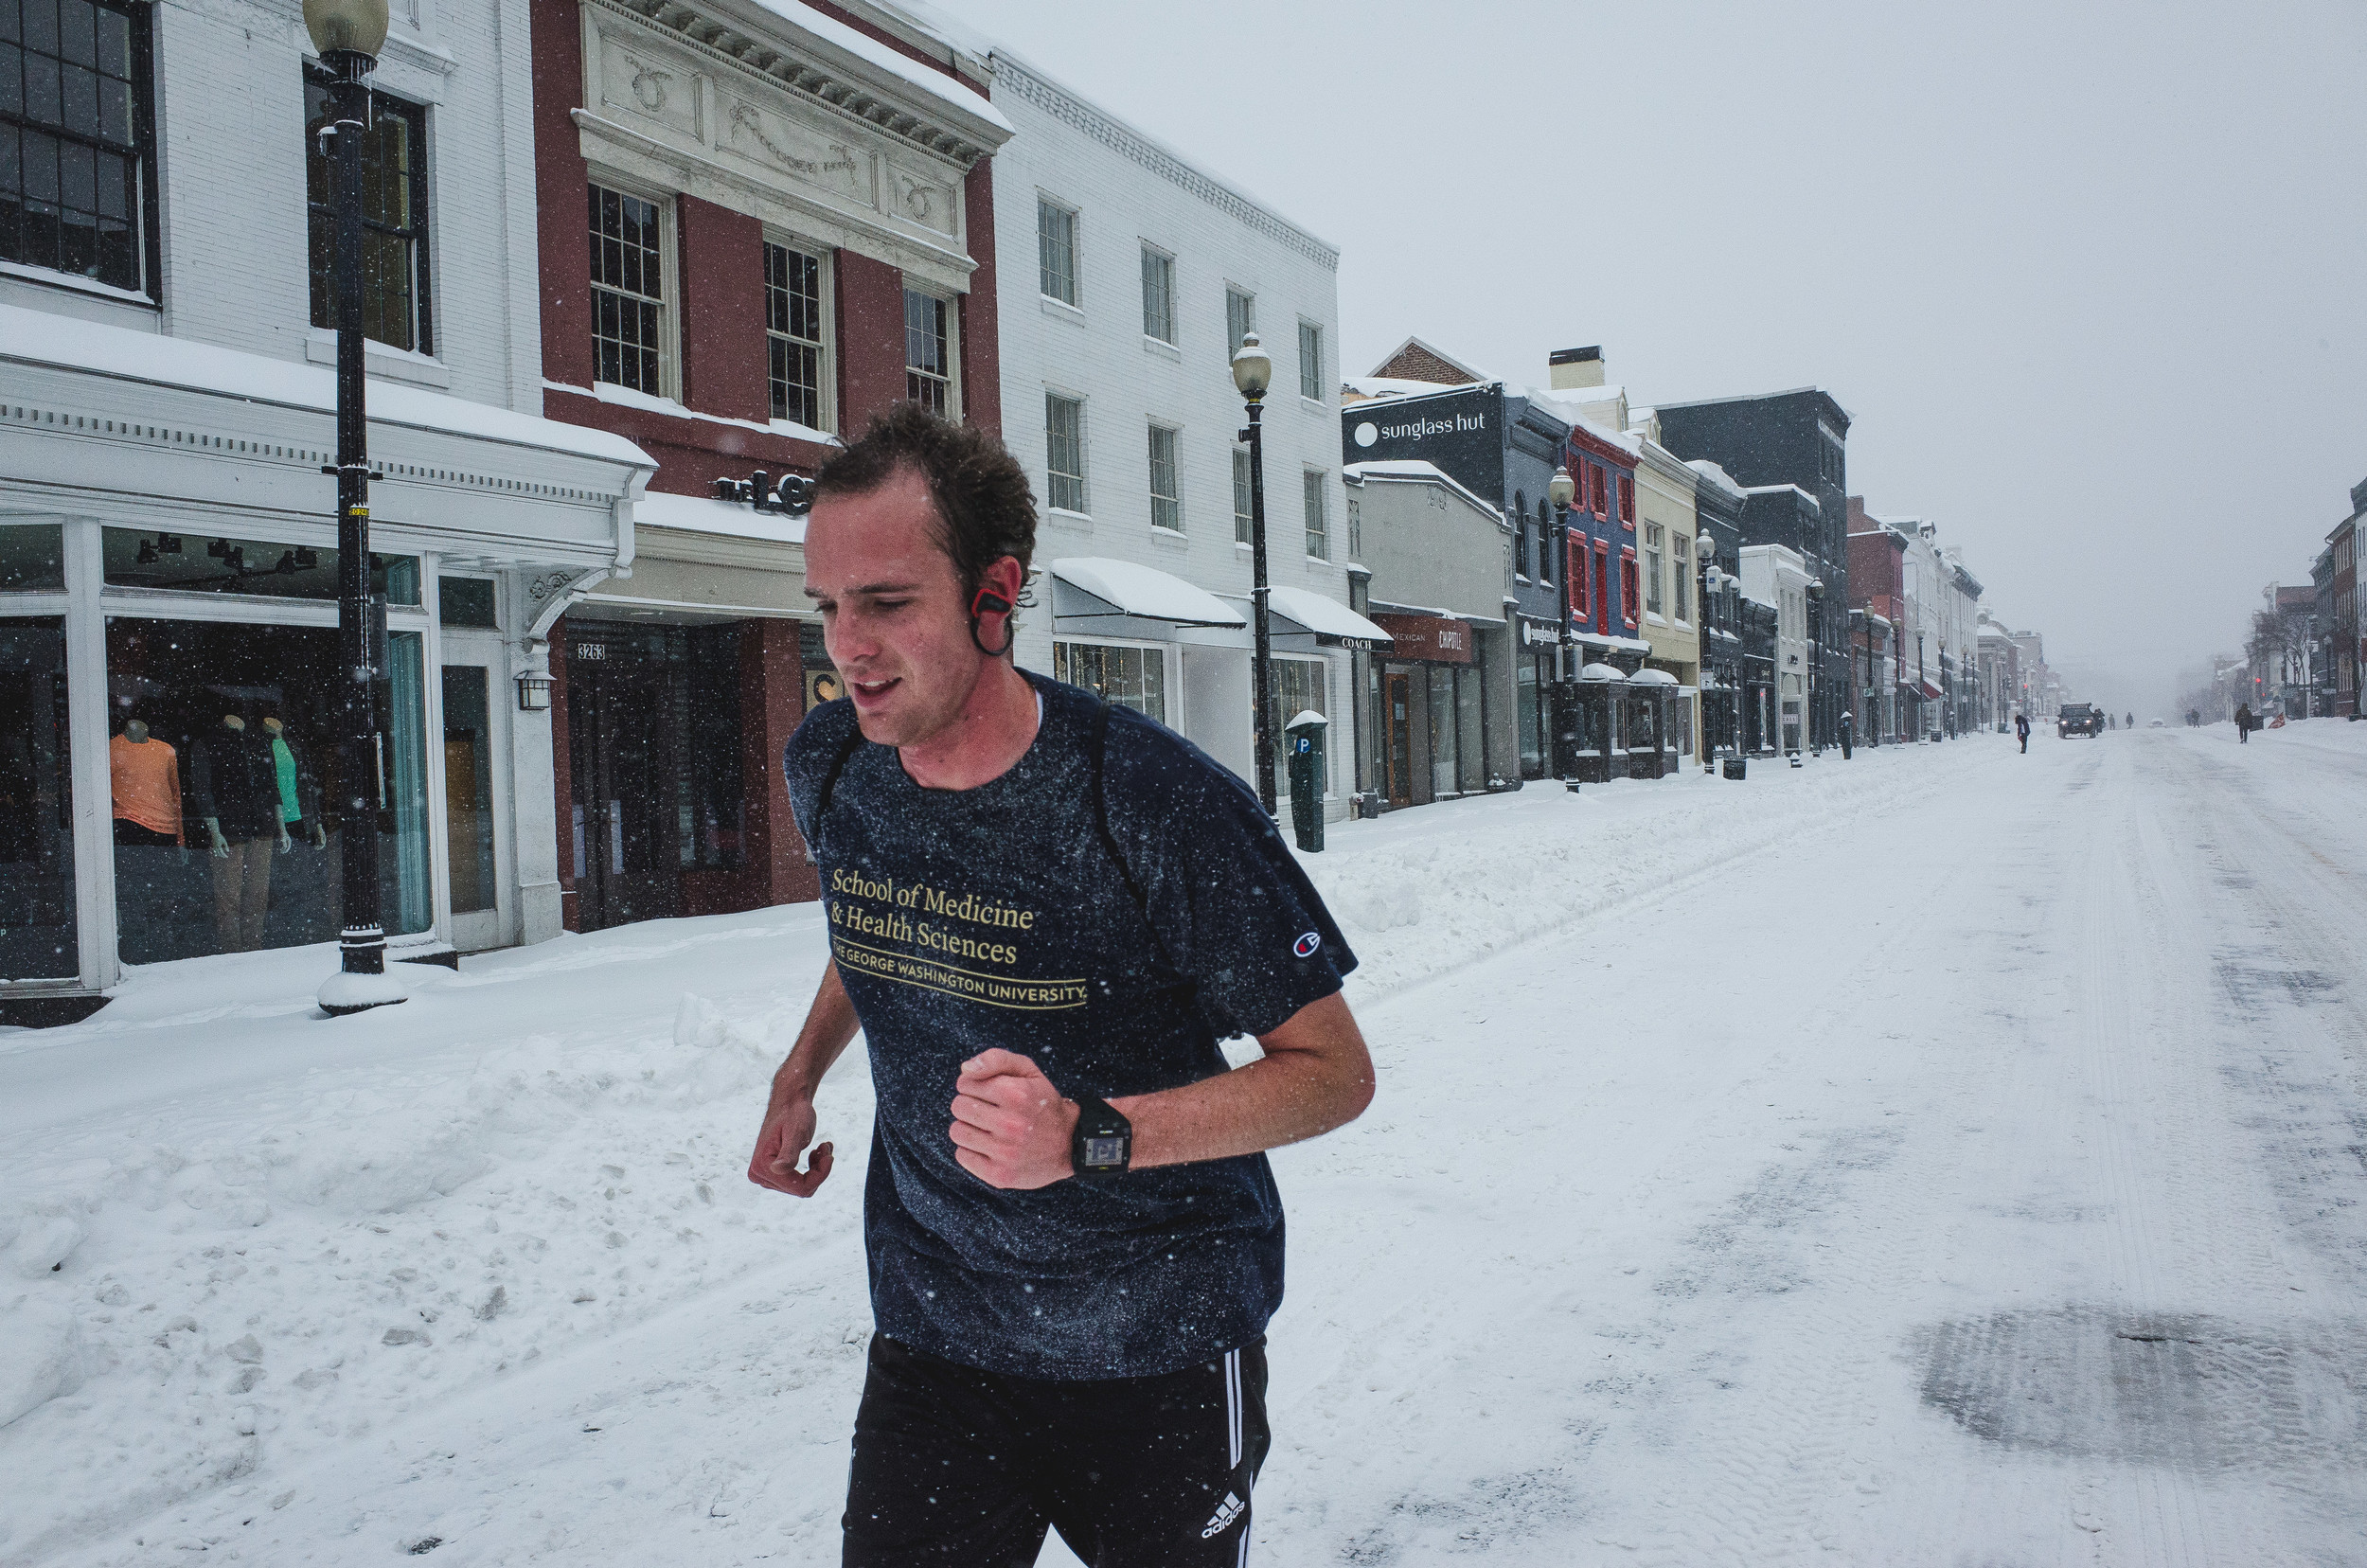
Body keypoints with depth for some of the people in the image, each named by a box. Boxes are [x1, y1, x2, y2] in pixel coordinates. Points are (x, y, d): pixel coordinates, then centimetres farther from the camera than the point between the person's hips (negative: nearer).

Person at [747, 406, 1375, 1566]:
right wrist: (801, 1072, 15)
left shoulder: (1159, 806, -23)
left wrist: (1090, 1136, -29)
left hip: (1159, 1349, -3)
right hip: (933, 1331, 4)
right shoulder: (826, 767, -5)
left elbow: (1335, 1071, -17)